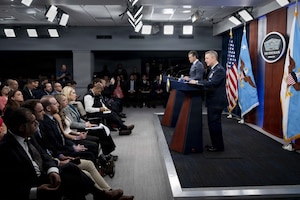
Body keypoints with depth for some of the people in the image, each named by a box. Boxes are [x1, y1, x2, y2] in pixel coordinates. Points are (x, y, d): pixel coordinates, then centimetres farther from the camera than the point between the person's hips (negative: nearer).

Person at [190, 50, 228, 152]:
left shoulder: (219, 70, -15)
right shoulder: (213, 69, 16)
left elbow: (212, 83, -26)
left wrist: (197, 82, -22)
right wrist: (195, 81, 3)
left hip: (216, 102, -10)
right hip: (212, 101, 10)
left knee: (215, 123, -3)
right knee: (212, 123, 15)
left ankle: (218, 146, 8)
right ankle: (215, 144, 25)